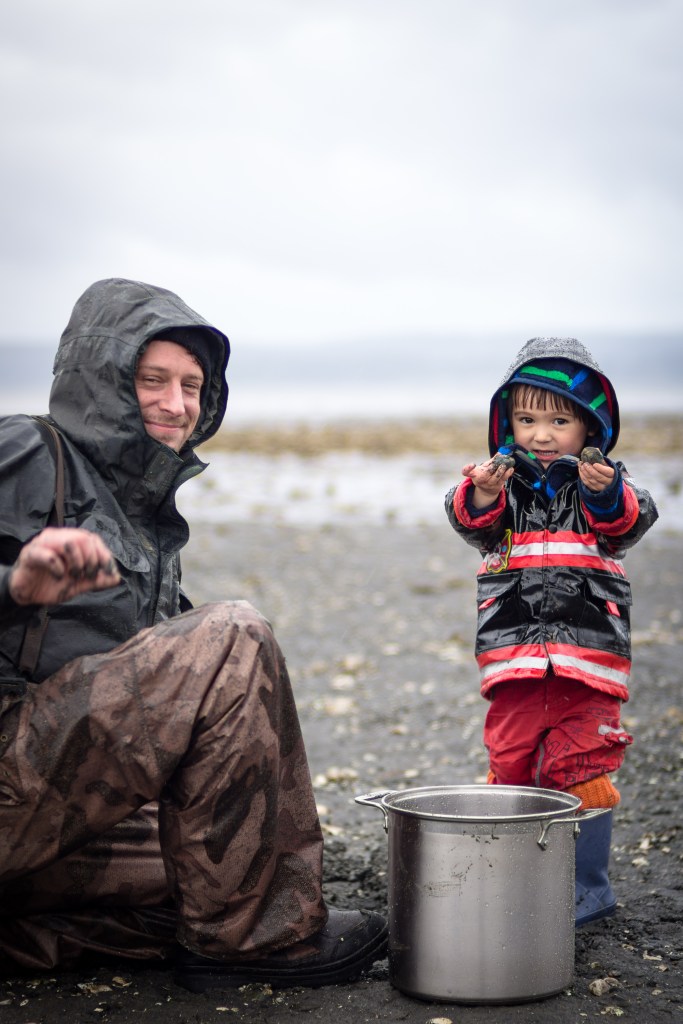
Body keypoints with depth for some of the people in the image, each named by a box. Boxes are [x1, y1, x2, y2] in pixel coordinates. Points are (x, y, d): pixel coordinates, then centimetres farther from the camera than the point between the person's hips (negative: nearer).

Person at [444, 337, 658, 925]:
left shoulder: (607, 482, 4)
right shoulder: (504, 478, 7)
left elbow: (632, 521, -14)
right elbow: (471, 523, -9)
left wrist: (604, 493, -34)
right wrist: (482, 496, -32)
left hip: (589, 654, -2)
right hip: (515, 656, 2)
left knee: (581, 771, 1)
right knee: (511, 768, 8)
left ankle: (590, 888, 15)